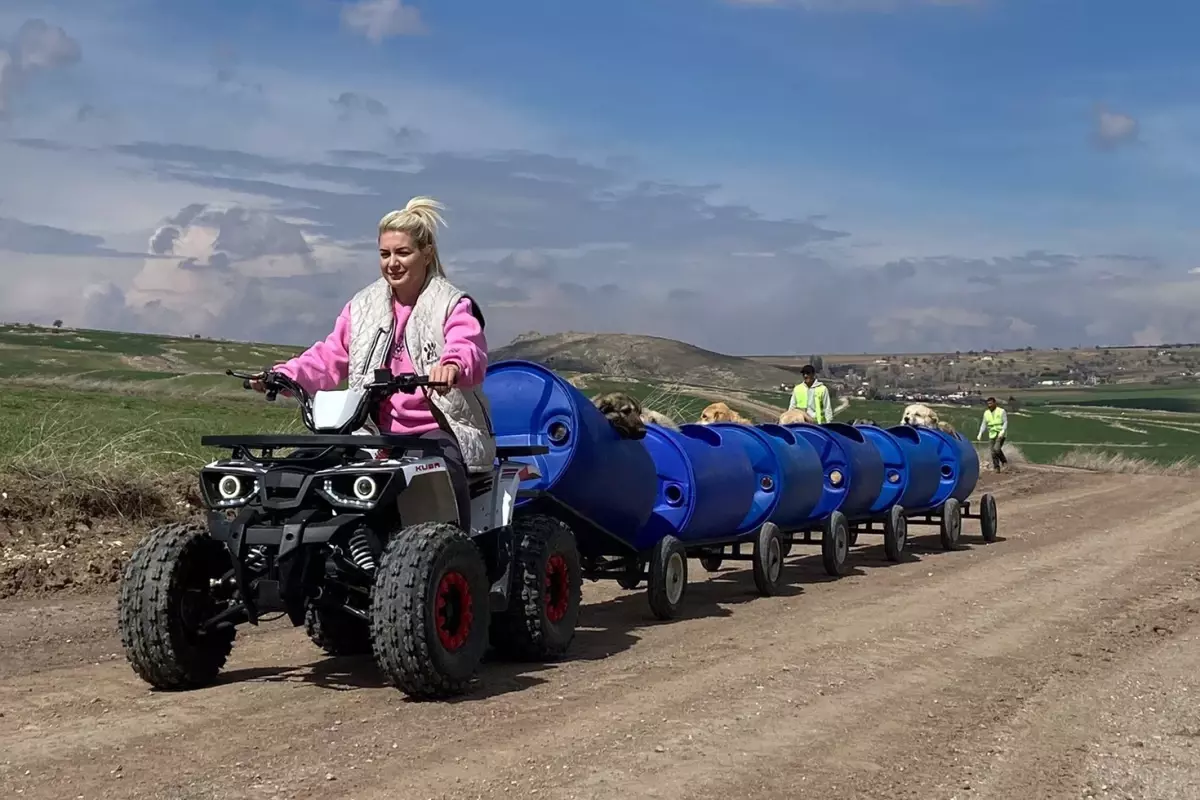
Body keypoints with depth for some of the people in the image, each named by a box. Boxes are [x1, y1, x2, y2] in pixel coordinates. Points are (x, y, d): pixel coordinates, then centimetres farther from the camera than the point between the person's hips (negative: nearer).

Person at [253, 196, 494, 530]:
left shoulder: (453, 305, 0)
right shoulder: (363, 306, 16)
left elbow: (471, 350, -20)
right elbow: (328, 358, 12)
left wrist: (452, 365, -45)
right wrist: (285, 375, -8)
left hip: (441, 430, -4)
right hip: (380, 434, 4)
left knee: (443, 469, -36)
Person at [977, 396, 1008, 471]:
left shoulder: (1001, 411, -4)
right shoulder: (986, 413, 8)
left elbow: (1005, 422, -8)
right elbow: (984, 424, 10)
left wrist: (1002, 431, -23)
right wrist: (980, 433, -3)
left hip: (1000, 434, -5)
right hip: (992, 435, 5)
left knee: (996, 449, -22)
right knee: (993, 452, -1)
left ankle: (1004, 461, 1)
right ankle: (996, 468, 8)